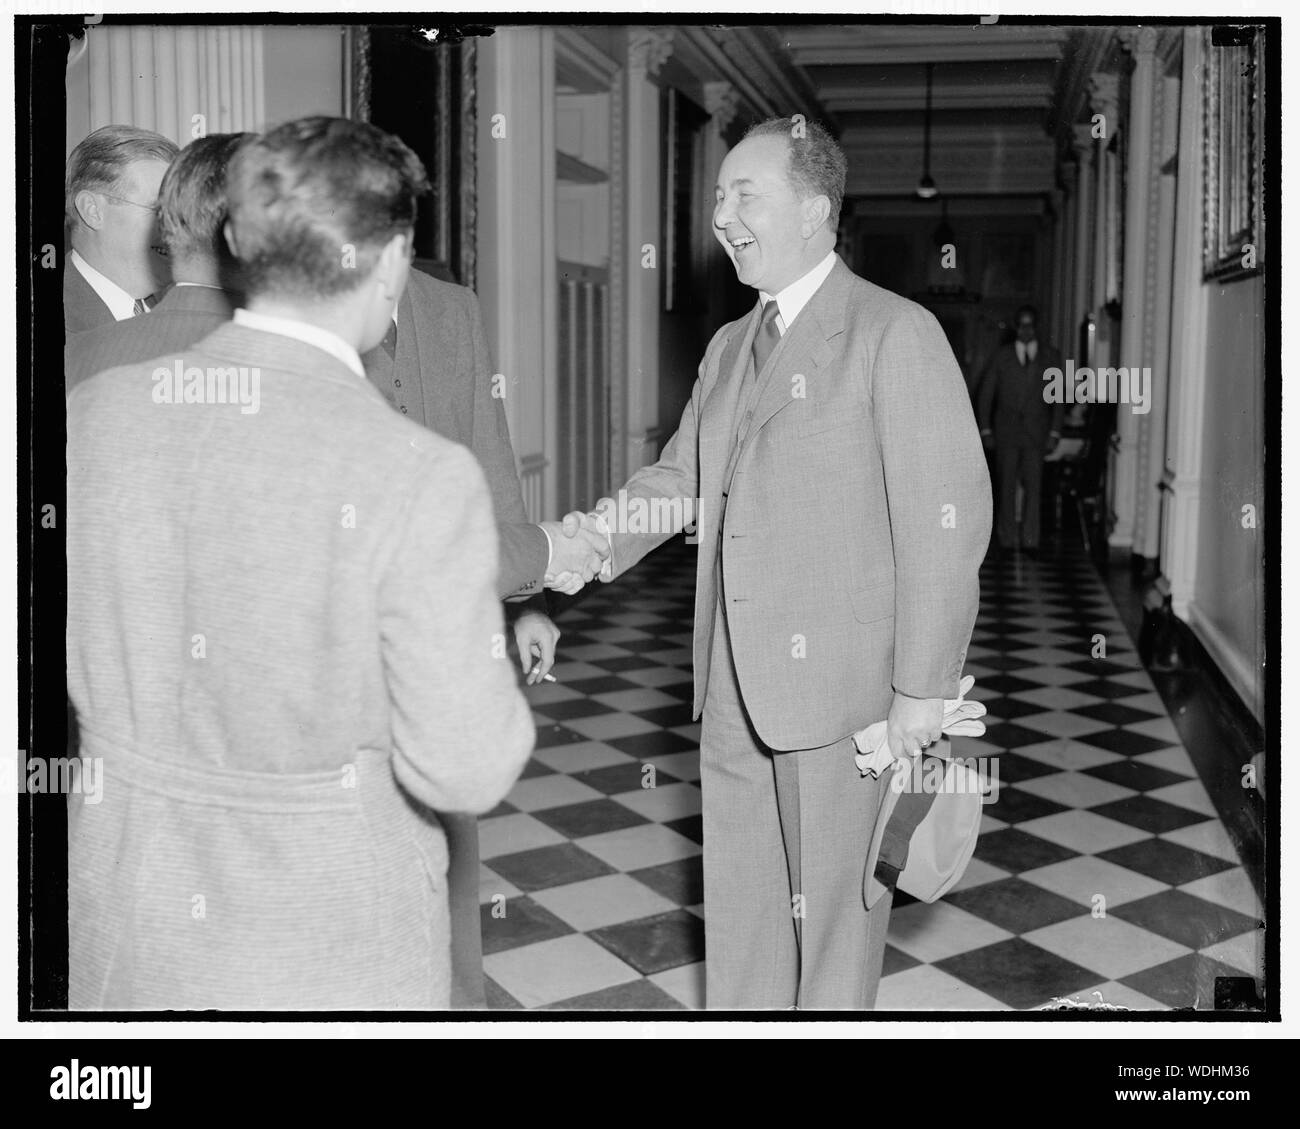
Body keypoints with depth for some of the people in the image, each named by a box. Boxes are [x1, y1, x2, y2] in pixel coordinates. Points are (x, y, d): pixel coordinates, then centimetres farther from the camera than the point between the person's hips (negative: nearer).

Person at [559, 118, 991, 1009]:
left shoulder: (896, 335, -10)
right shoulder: (731, 347, 14)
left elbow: (948, 517, -14)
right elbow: (679, 477, 16)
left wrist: (923, 688, -16)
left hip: (841, 679, -7)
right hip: (736, 676, 7)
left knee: (832, 896, 9)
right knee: (736, 894, 17)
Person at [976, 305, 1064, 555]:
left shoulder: (1050, 356, 6)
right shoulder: (1001, 356, 5)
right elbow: (985, 393, 7)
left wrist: (1054, 432, 0)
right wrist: (985, 430, 1)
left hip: (1036, 433, 0)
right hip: (1006, 431, 0)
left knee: (1033, 486, -5)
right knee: (1006, 486, 1)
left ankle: (1030, 539, 2)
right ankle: (1007, 539, 10)